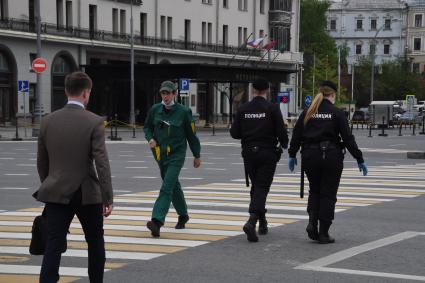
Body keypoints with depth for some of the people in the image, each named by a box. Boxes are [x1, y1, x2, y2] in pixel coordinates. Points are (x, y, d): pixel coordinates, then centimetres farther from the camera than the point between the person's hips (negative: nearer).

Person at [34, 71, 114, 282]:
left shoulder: (48, 121, 3)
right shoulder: (94, 122, -10)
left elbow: (41, 162, 11)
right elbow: (102, 163, -16)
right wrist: (107, 198, -13)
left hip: (57, 194, 3)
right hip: (88, 194, -2)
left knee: (53, 246, -2)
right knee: (95, 242, 17)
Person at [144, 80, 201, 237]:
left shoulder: (183, 112, -8)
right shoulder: (155, 110, 1)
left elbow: (191, 135, 0)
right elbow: (147, 127, 16)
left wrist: (197, 155, 7)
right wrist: (150, 138, -6)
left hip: (176, 155, -5)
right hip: (160, 153, 5)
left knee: (167, 187, -17)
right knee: (173, 185, 20)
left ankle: (157, 221, -26)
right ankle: (183, 215, 40)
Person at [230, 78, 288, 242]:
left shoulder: (243, 109, 0)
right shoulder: (272, 109, -9)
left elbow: (234, 133, 0)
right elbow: (281, 132, -11)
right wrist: (284, 144, 10)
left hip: (249, 153, 3)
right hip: (268, 153, -3)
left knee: (256, 186, 18)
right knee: (262, 187, -4)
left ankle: (262, 222, 25)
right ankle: (251, 221, -23)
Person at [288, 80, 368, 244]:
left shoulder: (307, 113, 5)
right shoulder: (337, 113, -5)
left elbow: (296, 135, 6)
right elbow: (348, 138, -7)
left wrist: (292, 155, 18)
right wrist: (359, 160, -3)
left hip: (310, 156, 3)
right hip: (331, 156, -3)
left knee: (314, 191, 20)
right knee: (328, 194, 5)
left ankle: (312, 222, 0)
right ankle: (323, 234, 4)